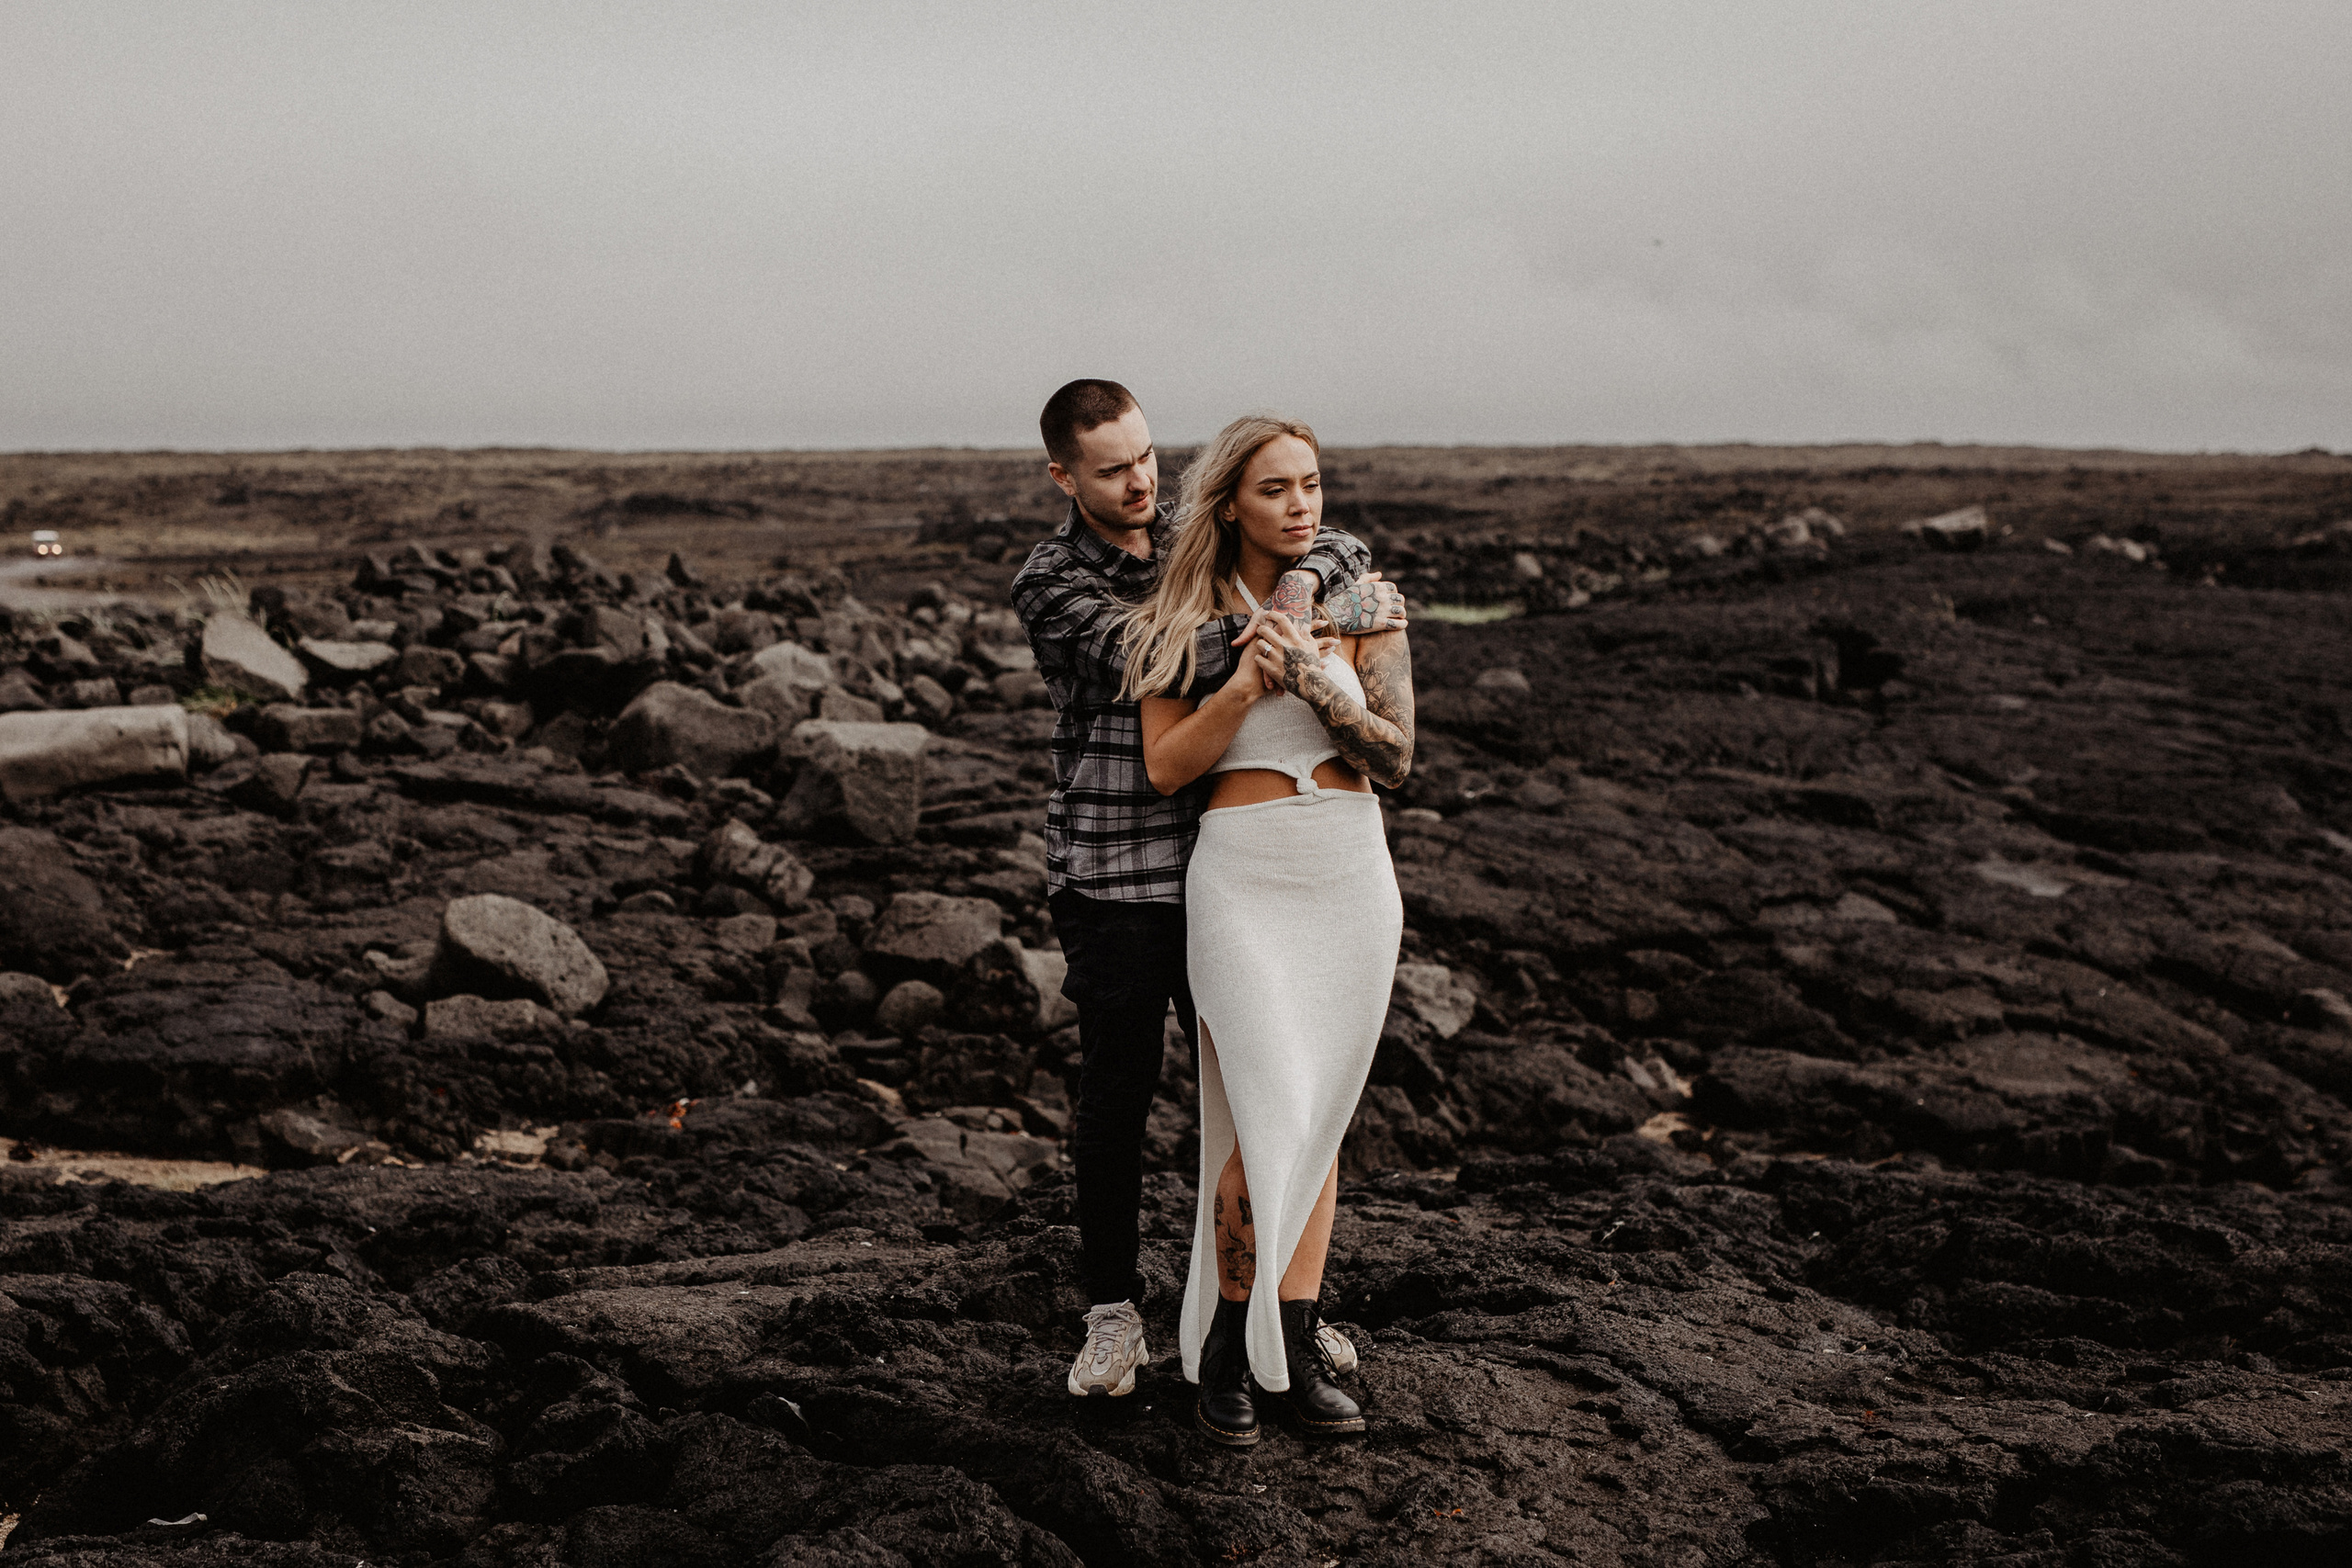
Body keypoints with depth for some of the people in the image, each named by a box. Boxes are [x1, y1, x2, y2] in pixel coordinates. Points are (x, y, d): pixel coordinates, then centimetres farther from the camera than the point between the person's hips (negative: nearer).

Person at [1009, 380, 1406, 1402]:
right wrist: (1344, 616, -22)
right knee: (1116, 1097, 4)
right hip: (1111, 882, -4)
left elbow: (1340, 548, 4)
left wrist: (1298, 588, -23)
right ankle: (1113, 1316, 18)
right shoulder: (1049, 586, -7)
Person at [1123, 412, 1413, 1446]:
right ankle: (1224, 1350, 7)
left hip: (1352, 875, 3)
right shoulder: (1183, 619, 2)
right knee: (1272, 1124, -11)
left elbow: (1396, 758, -3)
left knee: (1317, 1124, 7)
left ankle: (1297, 1353, 16)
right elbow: (1165, 768, -4)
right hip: (1243, 878, -3)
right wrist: (1250, 682, -16)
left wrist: (1317, 679, -18)